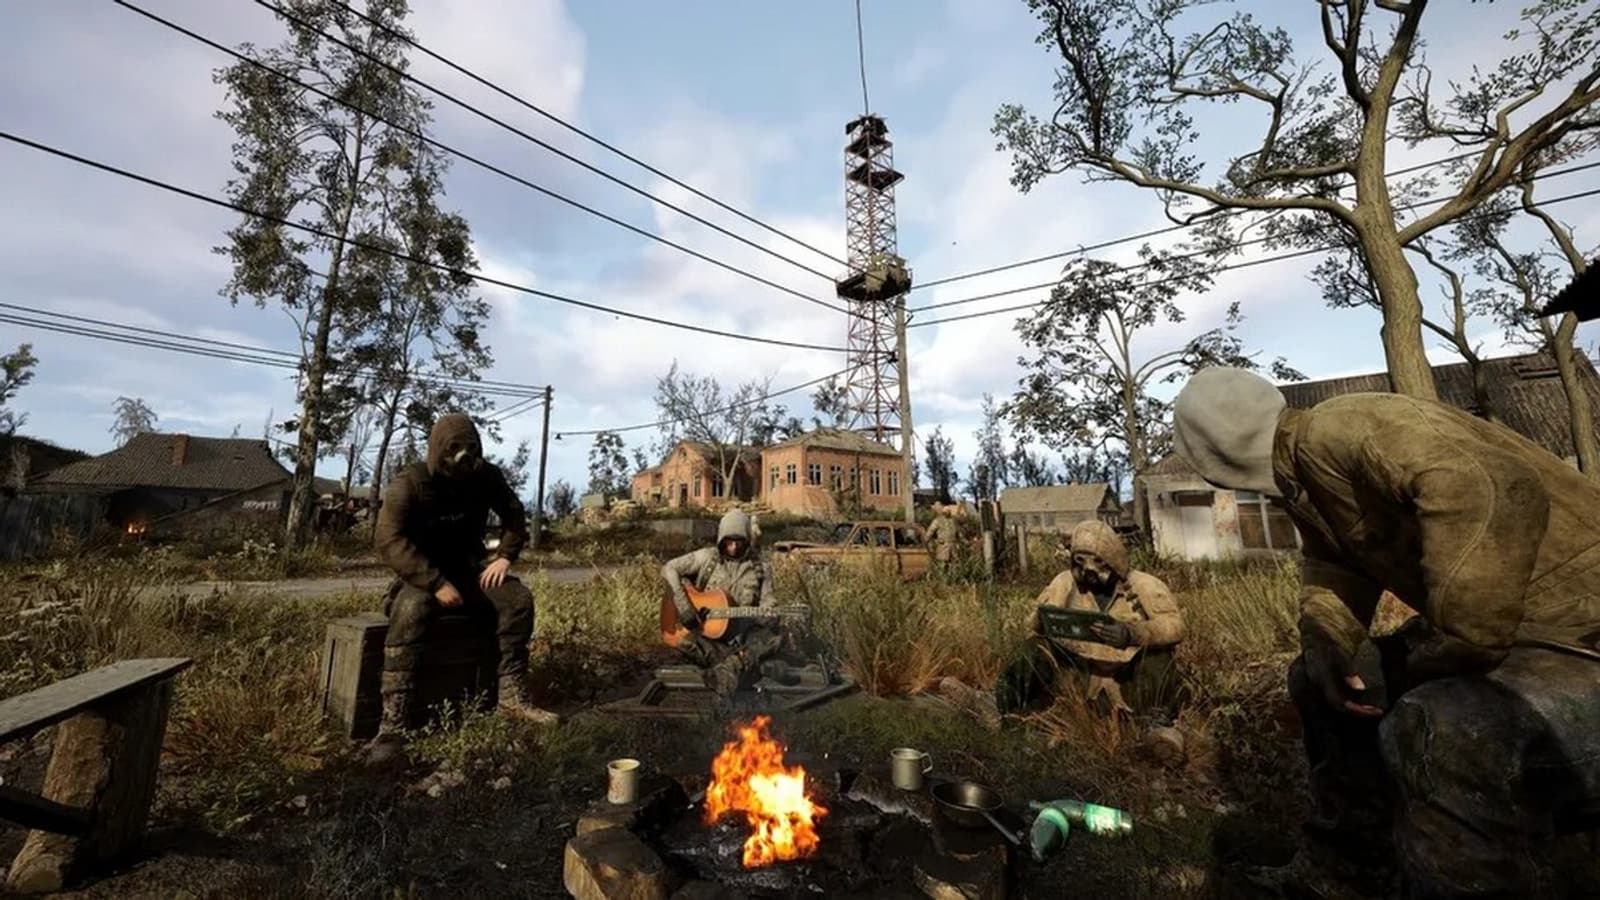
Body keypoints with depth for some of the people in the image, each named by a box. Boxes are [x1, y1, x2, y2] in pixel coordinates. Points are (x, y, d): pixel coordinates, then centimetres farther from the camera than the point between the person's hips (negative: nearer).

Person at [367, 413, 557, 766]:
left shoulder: (486, 477, -4)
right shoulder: (409, 484, -17)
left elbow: (514, 513, 9)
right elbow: (390, 542, -26)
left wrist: (505, 556, -7)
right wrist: (436, 584, -34)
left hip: (467, 571, 4)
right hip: (420, 578, -4)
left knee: (518, 598, -19)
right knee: (411, 611, -37)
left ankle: (512, 696, -10)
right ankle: (391, 724, -34)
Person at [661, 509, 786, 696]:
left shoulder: (760, 567, 3)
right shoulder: (708, 557, -1)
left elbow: (766, 603, 5)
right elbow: (669, 569, -4)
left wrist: (771, 617, -19)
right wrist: (683, 604, -15)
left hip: (742, 635, 1)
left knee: (775, 637, -28)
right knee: (685, 642, -33)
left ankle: (728, 668, -36)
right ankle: (741, 663, -24)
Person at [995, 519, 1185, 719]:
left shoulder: (1143, 585, -7)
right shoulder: (1066, 583, -3)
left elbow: (1174, 624, -18)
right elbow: (1039, 622, -1)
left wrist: (1131, 634, -35)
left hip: (1132, 682, -1)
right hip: (1082, 674, 1)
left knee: (1156, 655, -28)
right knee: (1036, 647, -18)